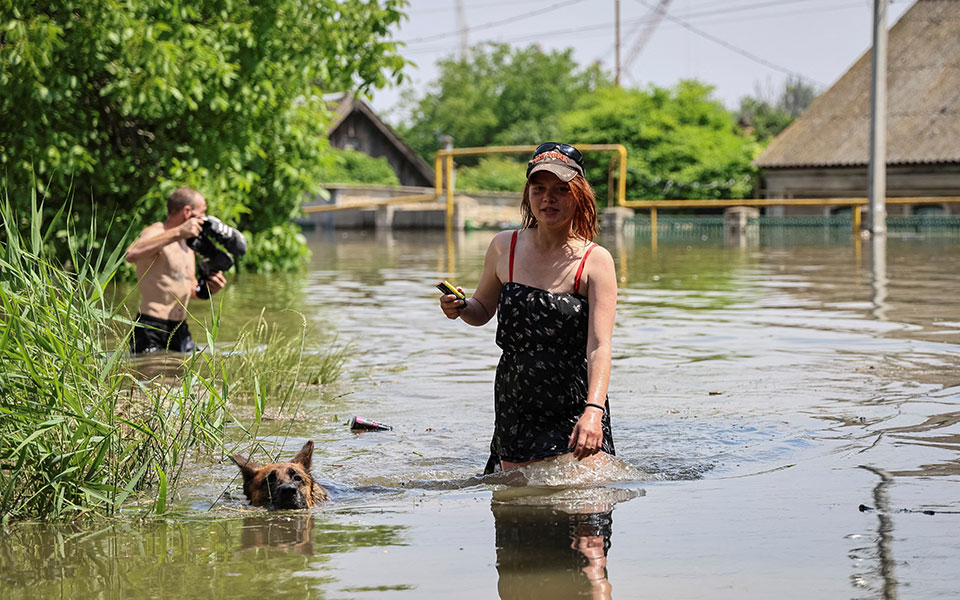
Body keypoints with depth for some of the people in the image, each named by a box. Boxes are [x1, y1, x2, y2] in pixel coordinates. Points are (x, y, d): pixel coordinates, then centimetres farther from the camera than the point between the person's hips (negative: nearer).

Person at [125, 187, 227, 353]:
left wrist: (208, 287, 5)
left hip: (181, 330, 8)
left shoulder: (186, 245, 18)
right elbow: (132, 254, -35)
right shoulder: (155, 233, -11)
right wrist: (177, 232, -36)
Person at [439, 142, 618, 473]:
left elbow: (599, 346, -19)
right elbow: (483, 310, 18)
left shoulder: (595, 261, -10)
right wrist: (460, 308, -6)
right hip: (515, 408, 3)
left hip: (575, 411, -3)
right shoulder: (504, 247, 1)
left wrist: (593, 411, -34)